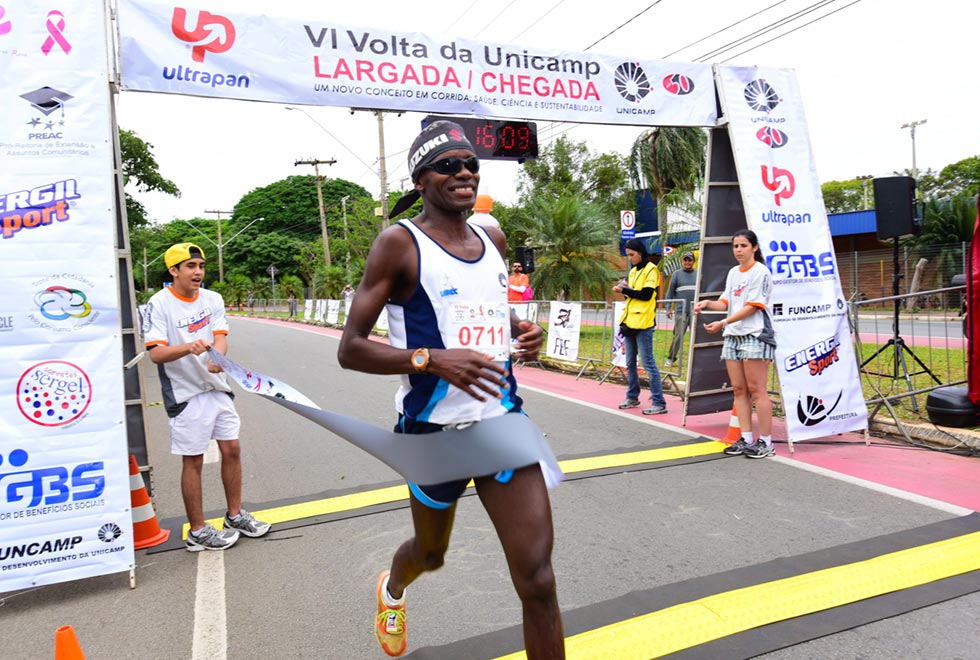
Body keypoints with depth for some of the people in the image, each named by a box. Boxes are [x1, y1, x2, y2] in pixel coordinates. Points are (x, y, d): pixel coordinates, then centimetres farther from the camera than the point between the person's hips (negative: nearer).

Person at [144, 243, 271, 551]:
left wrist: (216, 357, -29)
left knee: (232, 449, 11)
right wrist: (188, 347, -37)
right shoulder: (159, 304, -11)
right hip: (185, 395, -5)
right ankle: (198, 531, 17)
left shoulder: (213, 300, 5)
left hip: (217, 387, 6)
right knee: (193, 461, 3)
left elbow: (220, 337, -6)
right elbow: (156, 353, -19)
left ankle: (235, 516, 29)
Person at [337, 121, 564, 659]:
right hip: (435, 429, -3)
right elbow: (350, 349, -12)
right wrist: (431, 358, -27)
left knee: (538, 580, -3)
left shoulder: (493, 240, 7)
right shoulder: (399, 243, -10)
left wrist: (523, 333, 3)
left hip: (503, 419, 4)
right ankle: (392, 588, 60)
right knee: (432, 551, 22)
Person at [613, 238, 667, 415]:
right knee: (630, 363, 14)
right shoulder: (633, 271, 17)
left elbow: (646, 294, -16)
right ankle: (632, 397, 25)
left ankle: (659, 403, -4)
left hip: (643, 323, -8)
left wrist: (625, 290, -13)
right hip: (629, 321, 8)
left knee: (648, 363, -8)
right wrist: (623, 289, 3)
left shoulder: (651, 270, -7)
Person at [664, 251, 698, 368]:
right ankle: (671, 358, 6)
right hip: (681, 311, -2)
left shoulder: (698, 274, 12)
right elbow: (670, 292, 3)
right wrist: (669, 308, -3)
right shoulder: (677, 274, 5)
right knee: (678, 336, -4)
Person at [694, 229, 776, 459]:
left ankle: (766, 442, 2)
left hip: (755, 336, -7)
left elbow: (752, 306, -13)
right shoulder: (733, 273, 16)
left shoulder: (760, 272, -6)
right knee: (739, 390, 6)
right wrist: (708, 303, -5)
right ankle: (746, 439, 12)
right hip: (732, 336, 7)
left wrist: (723, 323, -17)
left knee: (756, 390, -6)